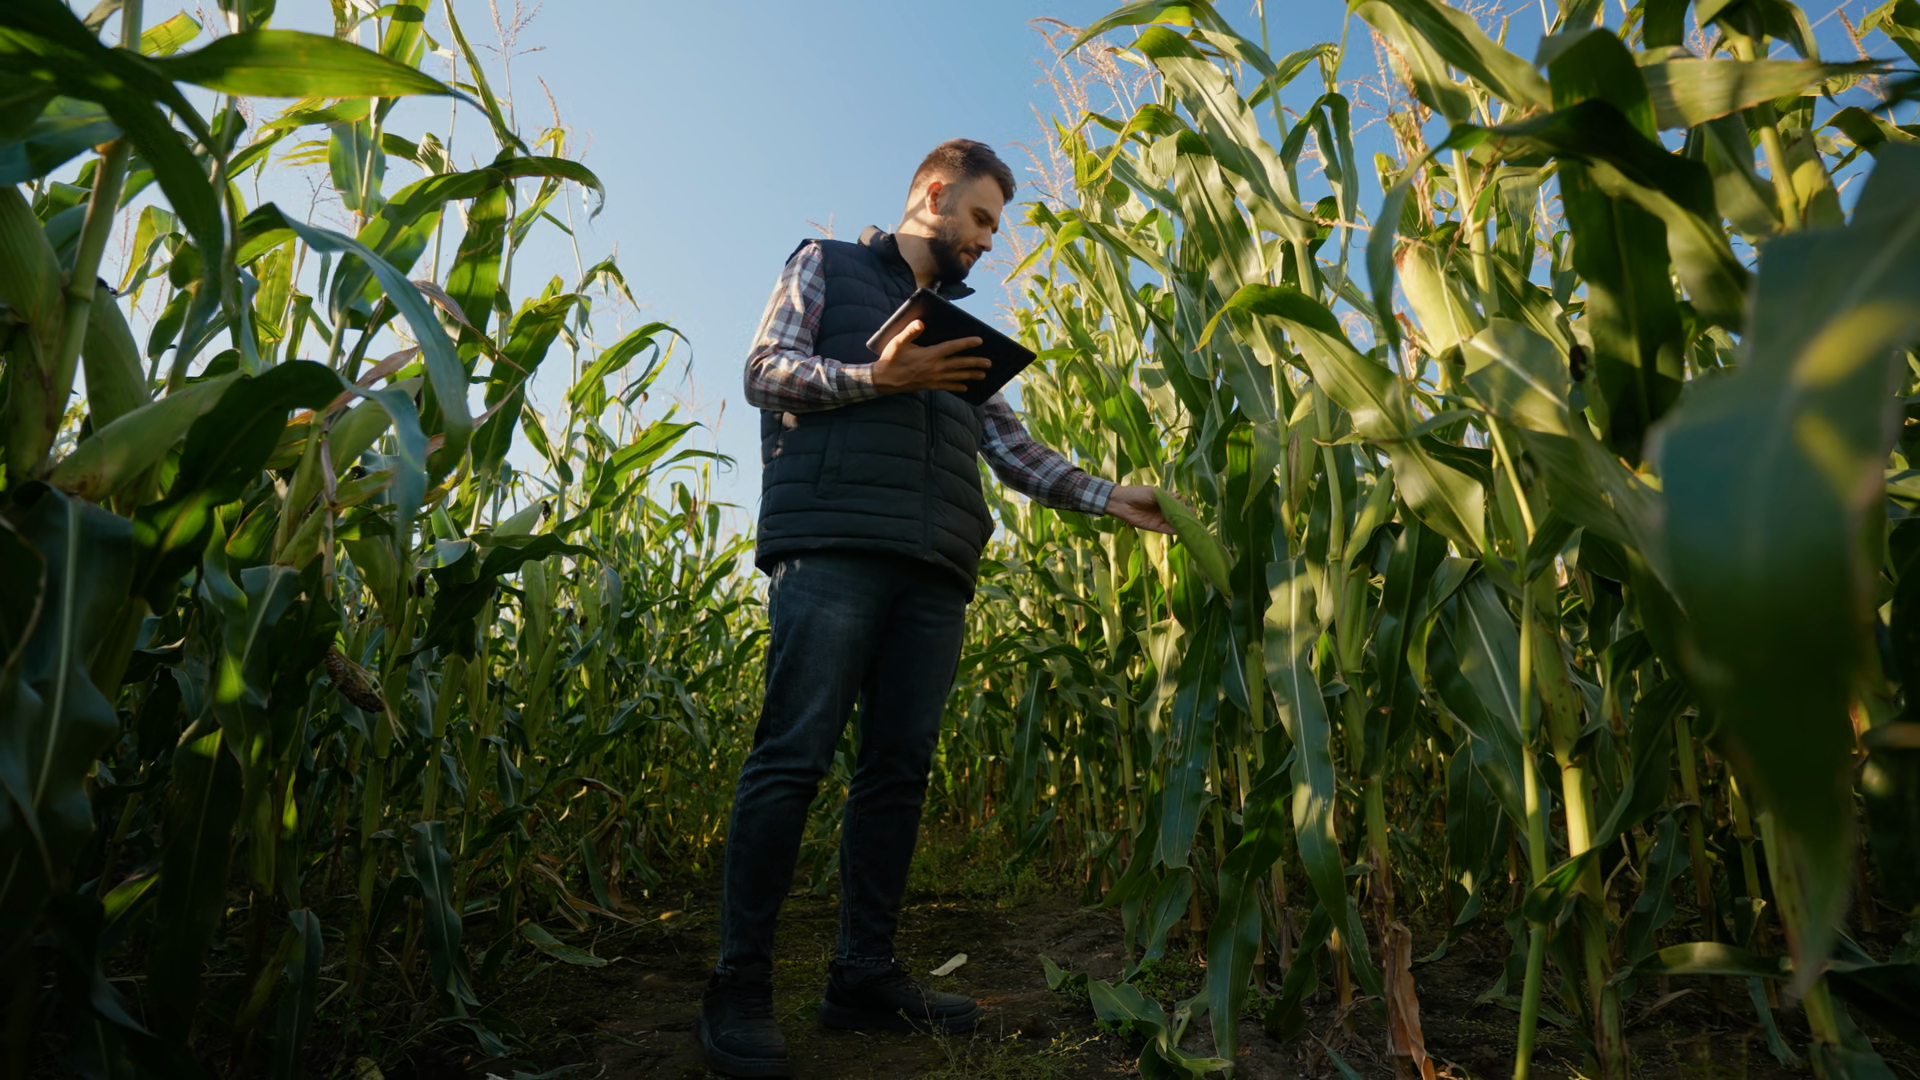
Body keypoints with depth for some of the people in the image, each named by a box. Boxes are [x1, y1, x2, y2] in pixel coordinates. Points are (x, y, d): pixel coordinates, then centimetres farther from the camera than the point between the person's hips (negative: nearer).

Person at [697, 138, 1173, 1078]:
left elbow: (1011, 447, 23)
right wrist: (877, 376, -8)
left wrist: (1106, 496, 11)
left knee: (900, 767, 2)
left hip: (933, 569, 6)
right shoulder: (827, 265, 19)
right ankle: (739, 987, 0)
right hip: (834, 542, -5)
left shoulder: (963, 326, 31)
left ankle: (865, 974, 12)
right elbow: (766, 369, 5)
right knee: (794, 754, -10)